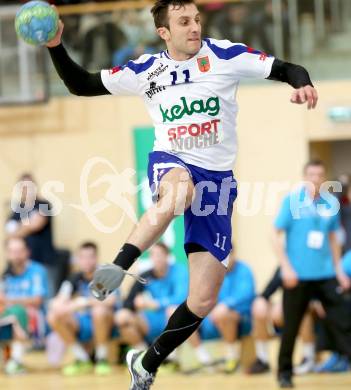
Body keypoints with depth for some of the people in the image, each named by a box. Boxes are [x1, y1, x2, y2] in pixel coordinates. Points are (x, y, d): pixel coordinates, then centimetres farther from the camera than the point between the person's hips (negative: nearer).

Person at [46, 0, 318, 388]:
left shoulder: (225, 56, -3)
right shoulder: (146, 70, 3)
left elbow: (285, 69, -4)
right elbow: (82, 85, 9)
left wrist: (302, 84, -26)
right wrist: (56, 47, -5)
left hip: (216, 179, 1)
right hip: (170, 164, -1)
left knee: (203, 301, -2)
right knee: (179, 189, -44)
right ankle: (118, 267, -48)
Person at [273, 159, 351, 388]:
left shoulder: (331, 203, 4)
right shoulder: (292, 201, -6)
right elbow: (277, 235, -5)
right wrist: (286, 266, -13)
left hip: (325, 274, 3)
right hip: (298, 275, -3)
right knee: (291, 326, 5)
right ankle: (285, 373, 18)